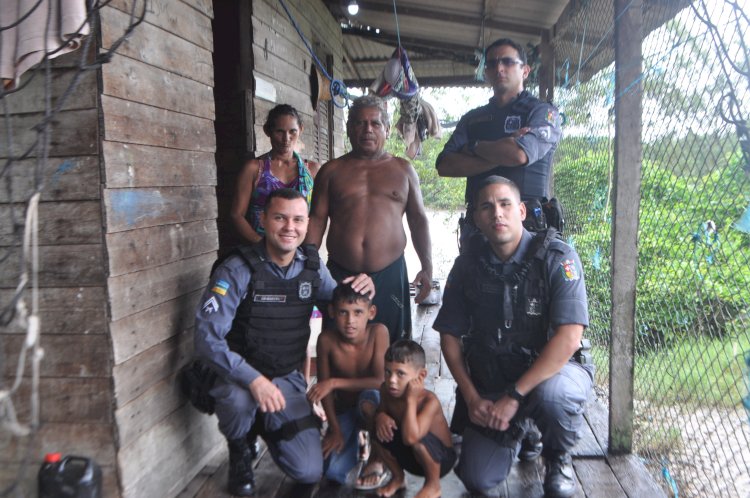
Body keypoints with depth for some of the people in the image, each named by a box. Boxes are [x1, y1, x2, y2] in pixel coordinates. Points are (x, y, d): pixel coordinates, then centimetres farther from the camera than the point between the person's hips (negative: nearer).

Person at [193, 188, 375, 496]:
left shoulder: (312, 266, -3)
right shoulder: (237, 270, -18)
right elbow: (206, 338, -24)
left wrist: (361, 289, -10)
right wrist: (254, 380, -36)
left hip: (288, 379, 3)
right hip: (238, 377, -3)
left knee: (310, 472, -6)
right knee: (239, 398, -38)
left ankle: (266, 426, 25)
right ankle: (239, 451, -1)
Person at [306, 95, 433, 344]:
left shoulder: (403, 170, 11)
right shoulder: (332, 171, 9)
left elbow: (418, 220, 11)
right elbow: (317, 219, 5)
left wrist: (427, 267, 3)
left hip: (390, 275, 0)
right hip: (340, 275, 0)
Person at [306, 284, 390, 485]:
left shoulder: (378, 332, -24)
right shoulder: (327, 340, -21)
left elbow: (380, 381, -28)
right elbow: (323, 387, -10)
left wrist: (335, 382, -31)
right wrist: (335, 430, -10)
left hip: (369, 406, -2)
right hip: (343, 410, 2)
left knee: (370, 396, -38)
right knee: (334, 472, -15)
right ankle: (355, 440, 19)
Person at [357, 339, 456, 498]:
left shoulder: (429, 401, -33)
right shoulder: (386, 390, -14)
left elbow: (410, 438, -45)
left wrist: (410, 399, -39)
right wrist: (380, 416, -20)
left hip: (440, 458, -5)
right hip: (411, 456, 6)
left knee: (418, 440, -36)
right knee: (378, 432, -15)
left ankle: (433, 484, -5)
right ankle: (398, 477, 10)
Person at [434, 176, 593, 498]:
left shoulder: (556, 257, -16)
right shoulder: (468, 265, -3)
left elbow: (569, 338, -25)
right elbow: (449, 336, 3)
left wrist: (514, 397, -26)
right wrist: (472, 398, -7)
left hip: (553, 371, -3)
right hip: (489, 381, 3)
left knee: (551, 395, -38)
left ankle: (558, 460, -2)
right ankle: (514, 432, 27)